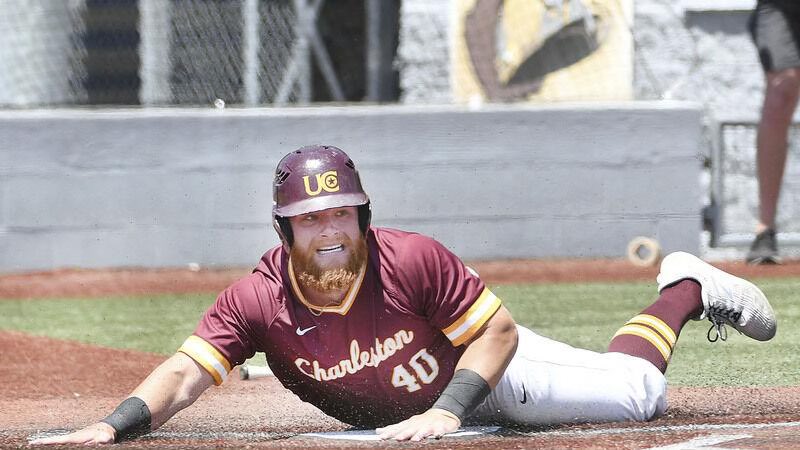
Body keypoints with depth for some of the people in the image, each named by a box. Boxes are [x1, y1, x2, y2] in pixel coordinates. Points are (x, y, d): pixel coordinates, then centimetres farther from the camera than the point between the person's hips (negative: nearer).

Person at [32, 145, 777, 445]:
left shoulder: (412, 262, -37)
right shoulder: (258, 302, -31)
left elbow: (499, 331, -30)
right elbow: (186, 372, -36)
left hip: (487, 367, -3)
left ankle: (685, 290, 32)